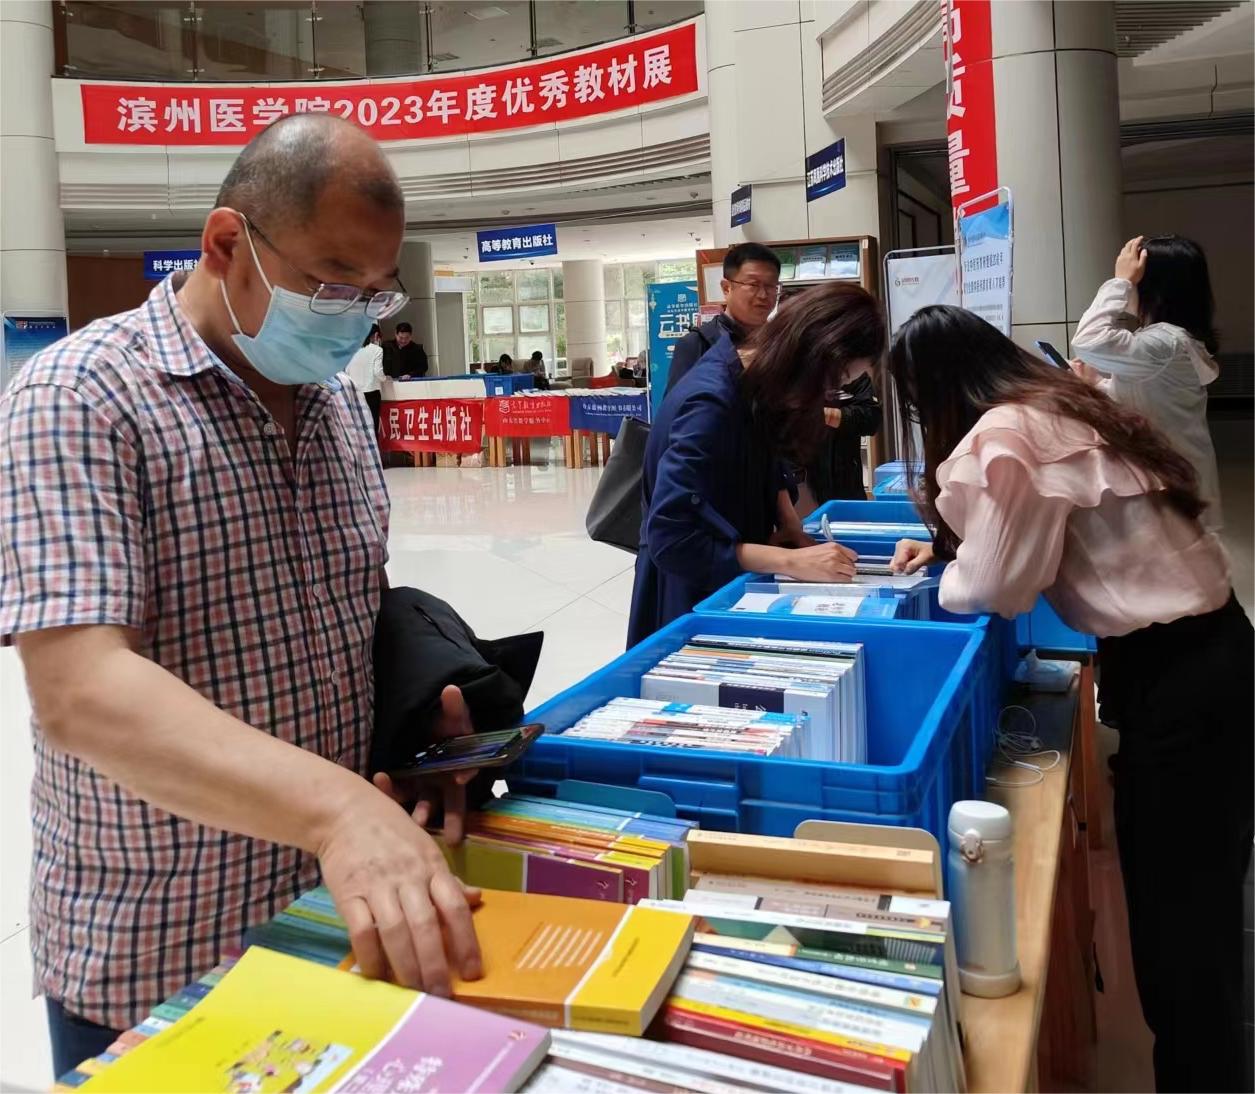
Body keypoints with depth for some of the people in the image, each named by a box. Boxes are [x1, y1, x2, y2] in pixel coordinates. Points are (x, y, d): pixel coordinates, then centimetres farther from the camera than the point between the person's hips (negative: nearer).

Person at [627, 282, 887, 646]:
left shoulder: (758, 382, -4)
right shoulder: (711, 405, -29)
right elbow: (671, 540, -32)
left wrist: (790, 524, -6)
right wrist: (792, 562, -32)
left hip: (734, 579, 8)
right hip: (694, 595, -8)